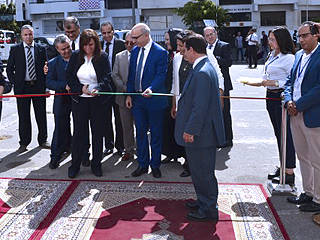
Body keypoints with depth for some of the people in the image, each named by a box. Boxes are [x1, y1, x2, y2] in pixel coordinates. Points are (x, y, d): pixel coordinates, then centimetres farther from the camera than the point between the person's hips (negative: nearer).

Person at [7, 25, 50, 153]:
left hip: (38, 86, 1)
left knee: (41, 115, 8)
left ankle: (43, 140, 21)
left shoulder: (41, 49, 6)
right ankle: (24, 143, 14)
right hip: (22, 87, -1)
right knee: (23, 116, 4)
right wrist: (15, 83, -5)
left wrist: (46, 86, -2)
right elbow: (9, 69, 7)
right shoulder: (15, 49, 4)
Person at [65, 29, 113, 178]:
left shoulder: (103, 57, -2)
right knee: (79, 131, 3)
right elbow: (69, 76, 5)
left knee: (97, 132, 6)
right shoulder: (76, 56, 5)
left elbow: (107, 77, -11)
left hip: (98, 100, -1)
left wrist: (98, 89, -29)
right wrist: (80, 87, -11)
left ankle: (96, 165, 19)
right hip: (79, 100, 1)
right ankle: (75, 165, 14)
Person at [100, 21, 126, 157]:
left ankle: (120, 145, 18)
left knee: (119, 118, 7)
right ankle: (109, 145, 23)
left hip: (117, 85, -3)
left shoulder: (121, 44, -4)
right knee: (106, 118, 11)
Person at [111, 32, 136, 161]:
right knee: (126, 126, 11)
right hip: (124, 97, 3)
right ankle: (129, 150, 23)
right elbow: (115, 75, 5)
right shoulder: (119, 56, 8)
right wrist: (124, 88, -8)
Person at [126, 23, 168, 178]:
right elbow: (131, 75, 13)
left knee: (156, 134, 7)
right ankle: (143, 164, 24)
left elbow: (160, 75, -16)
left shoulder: (160, 52, -11)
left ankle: (155, 165, 21)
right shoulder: (135, 51, 9)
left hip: (154, 99, -6)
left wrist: (151, 88, -33)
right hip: (137, 99, 6)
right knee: (140, 133, 12)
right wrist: (129, 95, 7)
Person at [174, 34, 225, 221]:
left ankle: (209, 210, 16)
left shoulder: (202, 73, -22)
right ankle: (204, 201, 36)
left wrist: (190, 130, -19)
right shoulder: (205, 68, 11)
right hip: (203, 131, 10)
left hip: (201, 134, -10)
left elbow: (200, 107, -25)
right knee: (199, 170, 21)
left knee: (203, 172, 2)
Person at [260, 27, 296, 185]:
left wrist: (274, 83, -21)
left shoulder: (288, 58, -15)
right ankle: (283, 167, 29)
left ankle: (289, 173, 7)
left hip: (282, 97, -9)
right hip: (271, 97, 9)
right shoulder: (272, 55, 12)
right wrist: (260, 81, 5)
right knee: (278, 134, 16)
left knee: (286, 134, -2)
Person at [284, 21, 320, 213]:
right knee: (303, 157, 18)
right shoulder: (299, 55, 13)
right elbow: (290, 81, 16)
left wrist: (298, 105, -16)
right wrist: (289, 100, -2)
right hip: (296, 115, 8)